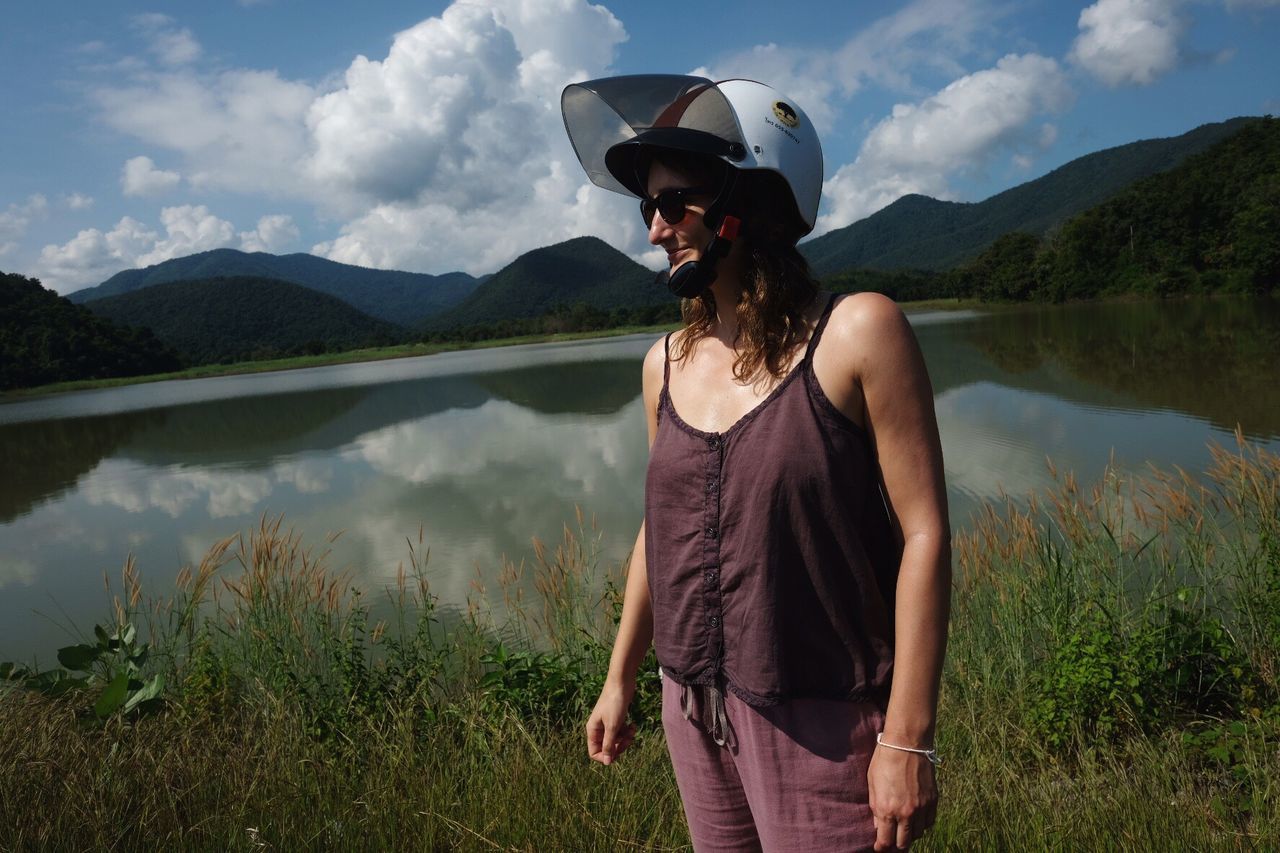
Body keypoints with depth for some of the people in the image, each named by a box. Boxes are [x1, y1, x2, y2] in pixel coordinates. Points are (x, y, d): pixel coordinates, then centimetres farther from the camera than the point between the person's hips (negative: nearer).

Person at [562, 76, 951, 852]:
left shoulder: (857, 334, -12)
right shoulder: (667, 364, 3)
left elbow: (924, 534, -14)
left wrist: (909, 738, -15)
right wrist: (620, 678, 18)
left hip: (821, 722, -5)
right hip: (694, 709, 5)